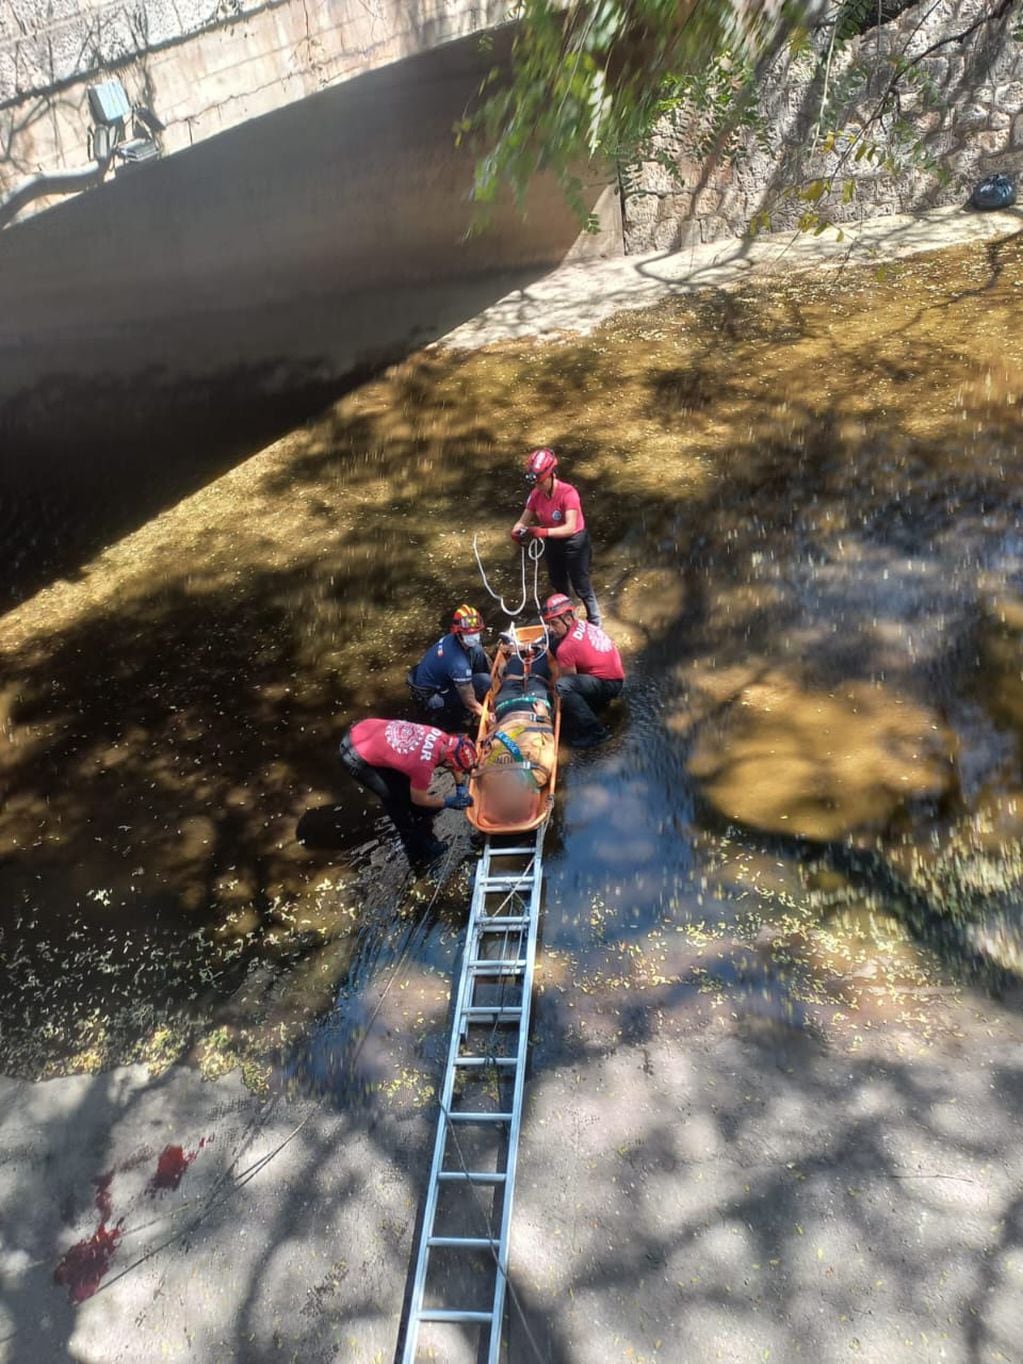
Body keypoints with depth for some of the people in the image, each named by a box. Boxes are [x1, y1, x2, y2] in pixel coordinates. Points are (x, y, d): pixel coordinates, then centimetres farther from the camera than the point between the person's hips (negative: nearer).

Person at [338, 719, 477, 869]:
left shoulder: (439, 737, -10)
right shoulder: (424, 764, -28)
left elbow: (454, 756, 15)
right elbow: (419, 799, -7)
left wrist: (461, 787, 11)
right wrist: (448, 802, 4)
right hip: (356, 758, -8)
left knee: (404, 785, 17)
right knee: (395, 798, 2)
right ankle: (418, 853, 19)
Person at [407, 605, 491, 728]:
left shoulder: (452, 638, -12)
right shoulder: (459, 663, -35)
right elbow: (471, 703, -27)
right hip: (429, 696, -8)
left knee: (477, 651, -3)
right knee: (484, 681, -24)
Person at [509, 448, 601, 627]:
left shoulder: (568, 493, -29)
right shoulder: (536, 495, -11)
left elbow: (570, 527, -36)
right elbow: (523, 520, -9)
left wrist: (543, 532, -48)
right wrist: (516, 531, -33)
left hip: (574, 542, -6)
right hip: (552, 543, 6)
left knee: (580, 585, 4)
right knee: (558, 585, 21)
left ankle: (594, 621, 25)